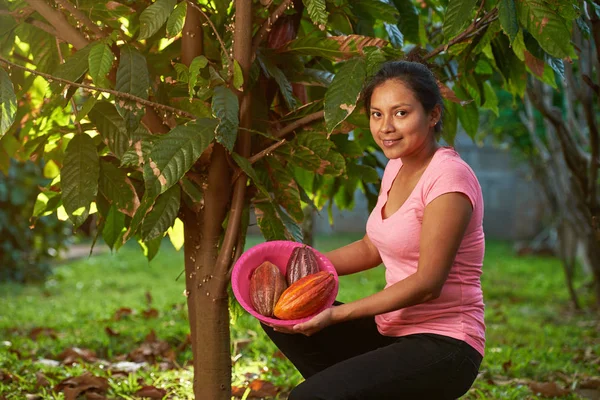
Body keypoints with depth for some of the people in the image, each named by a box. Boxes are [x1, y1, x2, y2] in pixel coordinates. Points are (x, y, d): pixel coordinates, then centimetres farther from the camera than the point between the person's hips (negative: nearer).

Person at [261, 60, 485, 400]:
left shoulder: (449, 177, -18)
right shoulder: (397, 167, 9)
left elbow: (427, 284, -20)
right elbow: (372, 248, 18)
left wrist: (336, 315, -20)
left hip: (443, 347, -9)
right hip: (394, 331, 9)